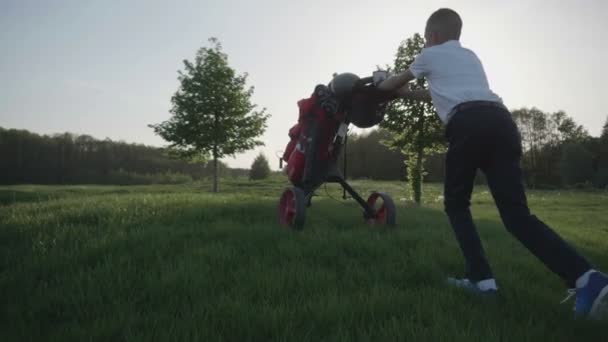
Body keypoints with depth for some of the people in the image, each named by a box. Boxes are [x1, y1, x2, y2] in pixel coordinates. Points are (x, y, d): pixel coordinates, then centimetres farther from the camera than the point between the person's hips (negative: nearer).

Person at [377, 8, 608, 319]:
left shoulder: (430, 55, 21)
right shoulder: (470, 57, 37)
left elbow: (394, 82, 38)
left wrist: (381, 86, 59)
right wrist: (409, 93, 60)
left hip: (468, 125, -5)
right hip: (502, 121, 5)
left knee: (456, 204, 14)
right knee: (516, 212, -2)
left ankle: (481, 278, 3)